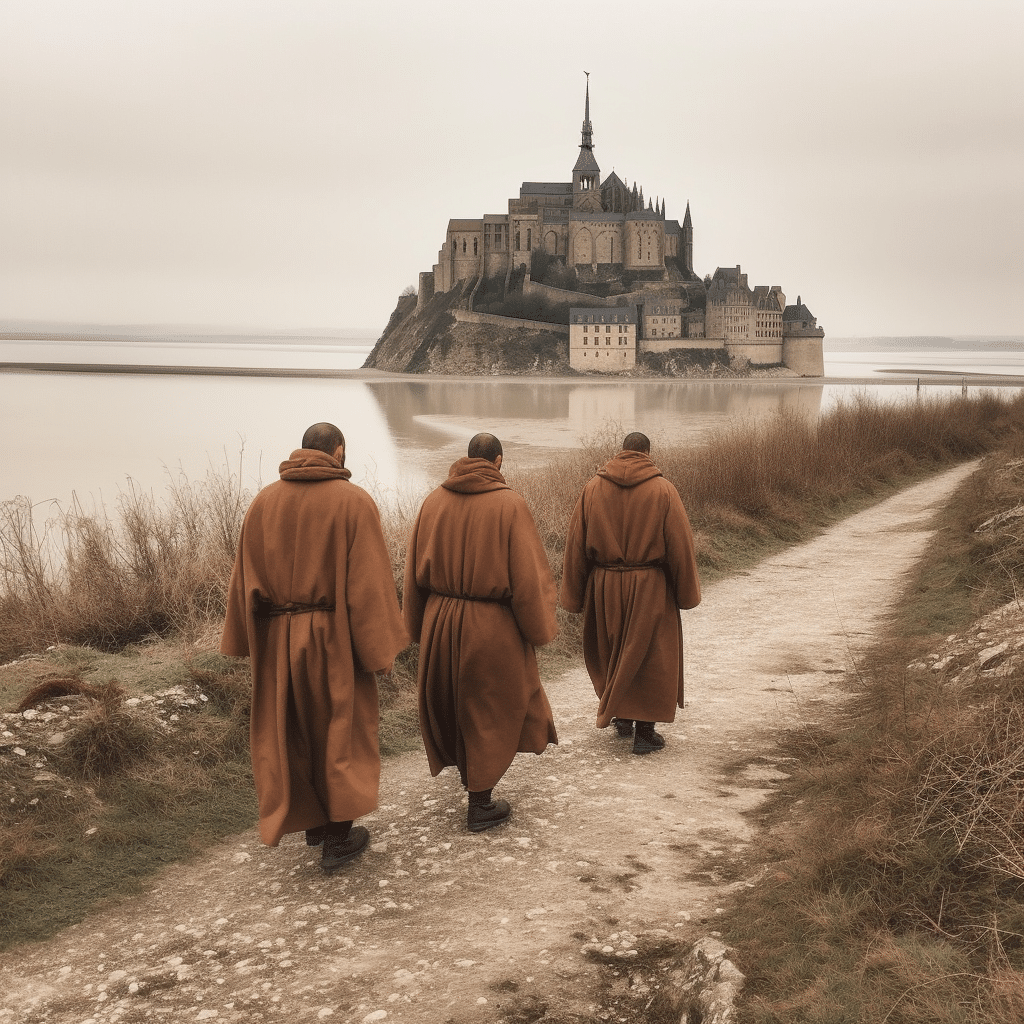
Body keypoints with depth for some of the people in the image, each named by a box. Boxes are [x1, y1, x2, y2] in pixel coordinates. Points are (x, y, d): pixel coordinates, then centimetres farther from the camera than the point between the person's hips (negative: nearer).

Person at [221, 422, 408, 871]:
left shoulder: (264, 501, 1)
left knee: (290, 733, 17)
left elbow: (244, 578, 3)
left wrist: (244, 642, 10)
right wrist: (381, 648, -8)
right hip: (334, 637, -3)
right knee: (340, 731, 10)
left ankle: (311, 821, 30)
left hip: (277, 637, 4)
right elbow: (370, 582, -14)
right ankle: (338, 837, 16)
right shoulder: (353, 502, -11)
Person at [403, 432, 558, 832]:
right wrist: (538, 630, -1)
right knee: (491, 711, 11)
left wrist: (419, 625, 14)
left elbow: (415, 570, 3)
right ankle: (479, 806, 18)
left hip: (440, 620, 4)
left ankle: (473, 780, 39)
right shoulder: (509, 504, -15)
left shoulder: (435, 500, -3)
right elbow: (527, 575, -13)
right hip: (492, 626, -4)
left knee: (452, 705, 23)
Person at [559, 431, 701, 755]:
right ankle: (644, 731, 9)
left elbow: (575, 546, 2)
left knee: (611, 654, 20)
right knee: (650, 658, 7)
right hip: (649, 587, -3)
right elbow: (680, 546, -6)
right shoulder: (663, 491, -8)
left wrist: (573, 596, 9)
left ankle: (622, 717, 32)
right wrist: (686, 594, 5)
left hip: (604, 586, 3)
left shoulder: (593, 489, -1)